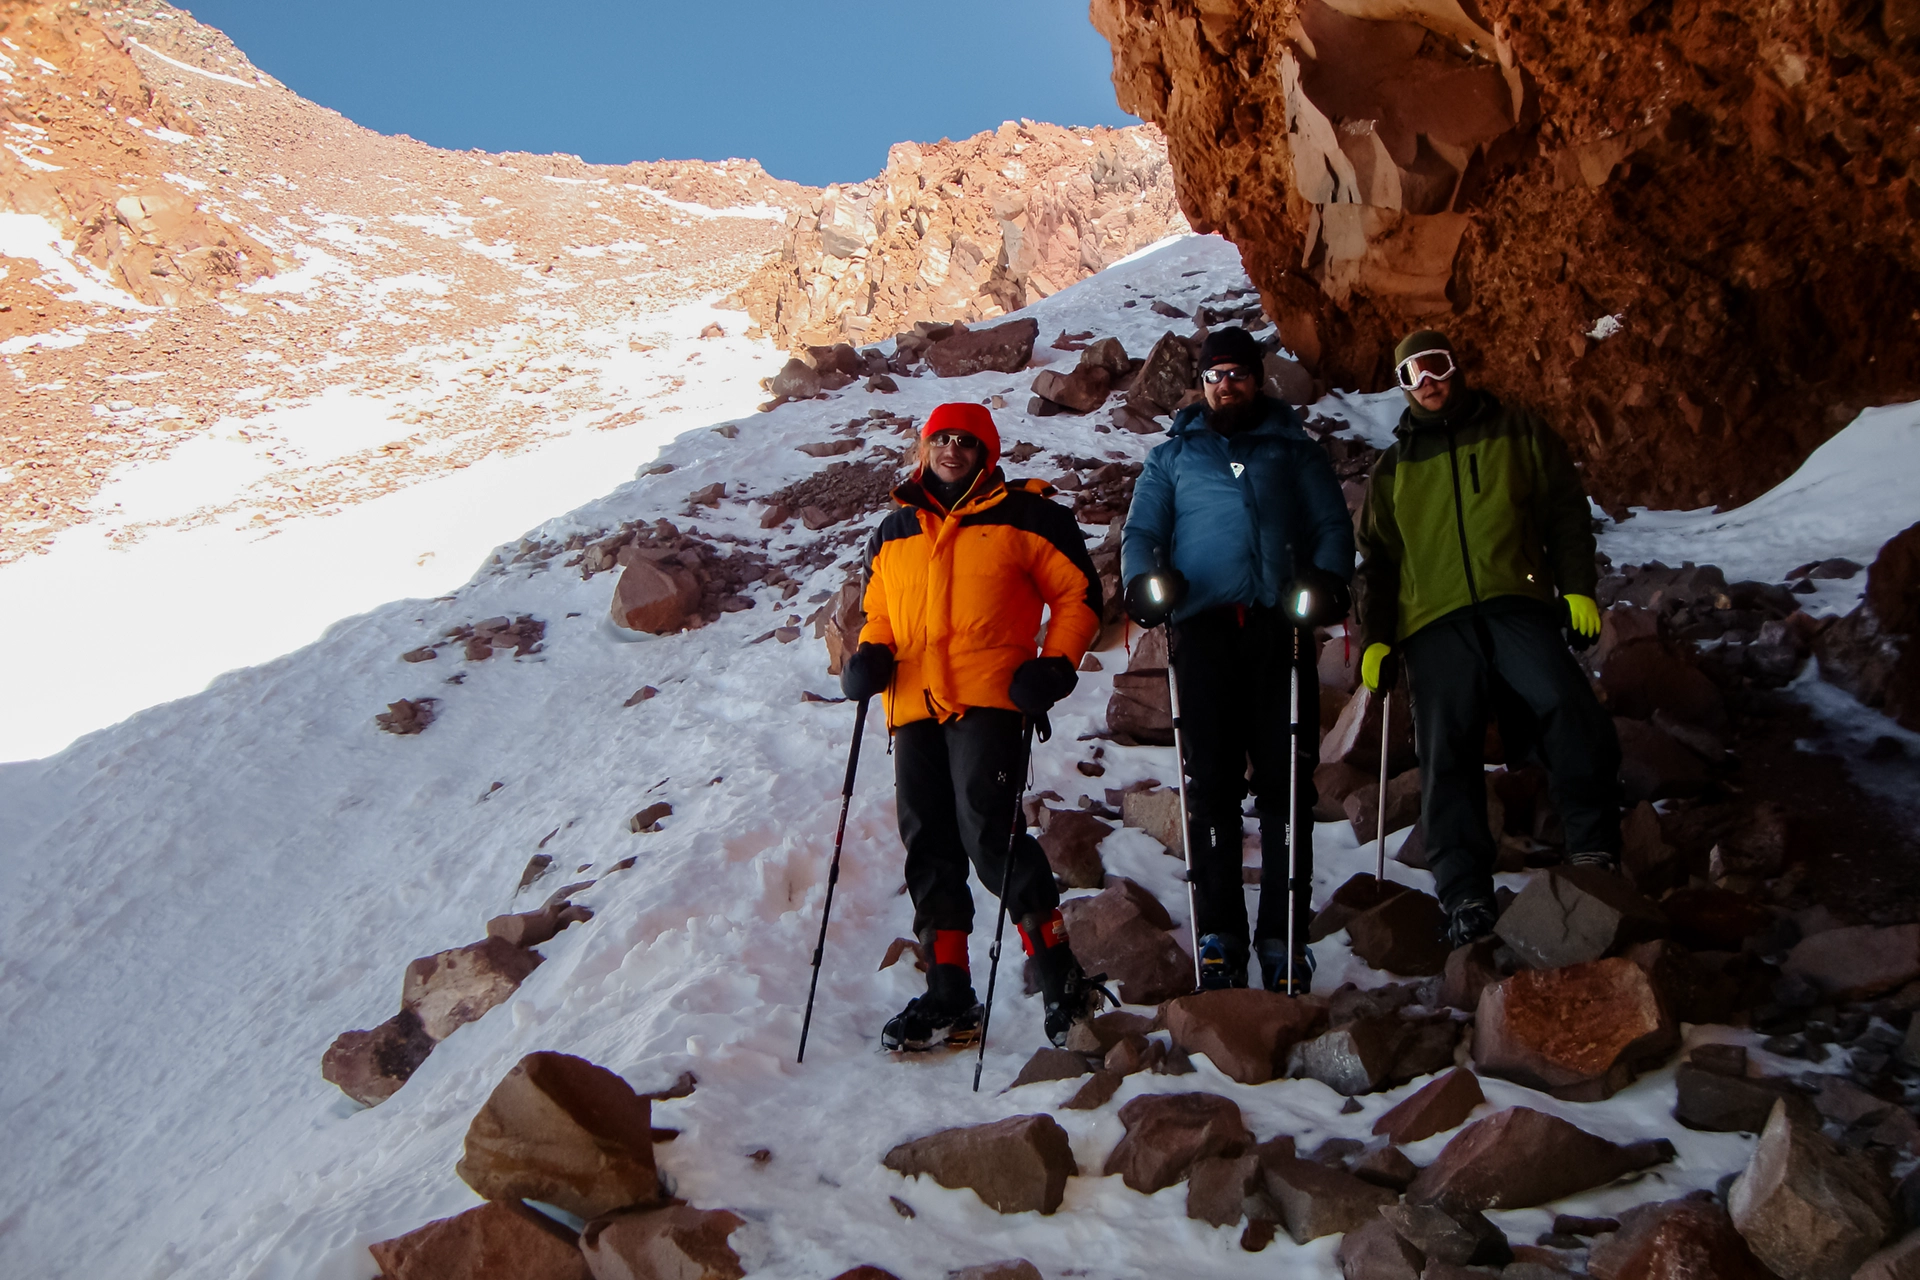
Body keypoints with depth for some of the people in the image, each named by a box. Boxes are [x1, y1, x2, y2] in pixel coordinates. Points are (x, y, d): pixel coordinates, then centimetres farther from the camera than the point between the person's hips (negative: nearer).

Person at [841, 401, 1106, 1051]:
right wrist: (870, 656, 7)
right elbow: (878, 614, 28)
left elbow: (1078, 593, 8)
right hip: (914, 708, 6)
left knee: (987, 836, -17)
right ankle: (948, 999, 12)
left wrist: (1056, 664, -6)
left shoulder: (1024, 516, 8)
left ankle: (1061, 979, -3)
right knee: (927, 848, 5)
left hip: (989, 701, -5)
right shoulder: (892, 532, 22)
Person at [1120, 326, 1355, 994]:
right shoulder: (1173, 455, 23)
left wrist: (1327, 579, -4)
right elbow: (1141, 531, 18)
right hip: (1203, 624, 0)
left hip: (1279, 625, 0)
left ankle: (1284, 936, -2)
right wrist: (1141, 580, -3)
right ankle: (1219, 932, -3)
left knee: (1285, 781, -6)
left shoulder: (1295, 449, 21)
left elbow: (1332, 524, 16)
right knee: (1210, 779, -6)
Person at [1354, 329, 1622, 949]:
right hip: (1433, 625, 2)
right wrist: (1375, 638, 12)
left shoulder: (1517, 433, 18)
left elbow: (1566, 511, 13)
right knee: (1447, 755, -11)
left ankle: (1595, 855, -14)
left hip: (1516, 607, -2)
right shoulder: (1392, 468, 24)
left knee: (1568, 710, -24)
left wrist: (1578, 588, 0)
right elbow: (1376, 561, 24)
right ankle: (1466, 896, -13)